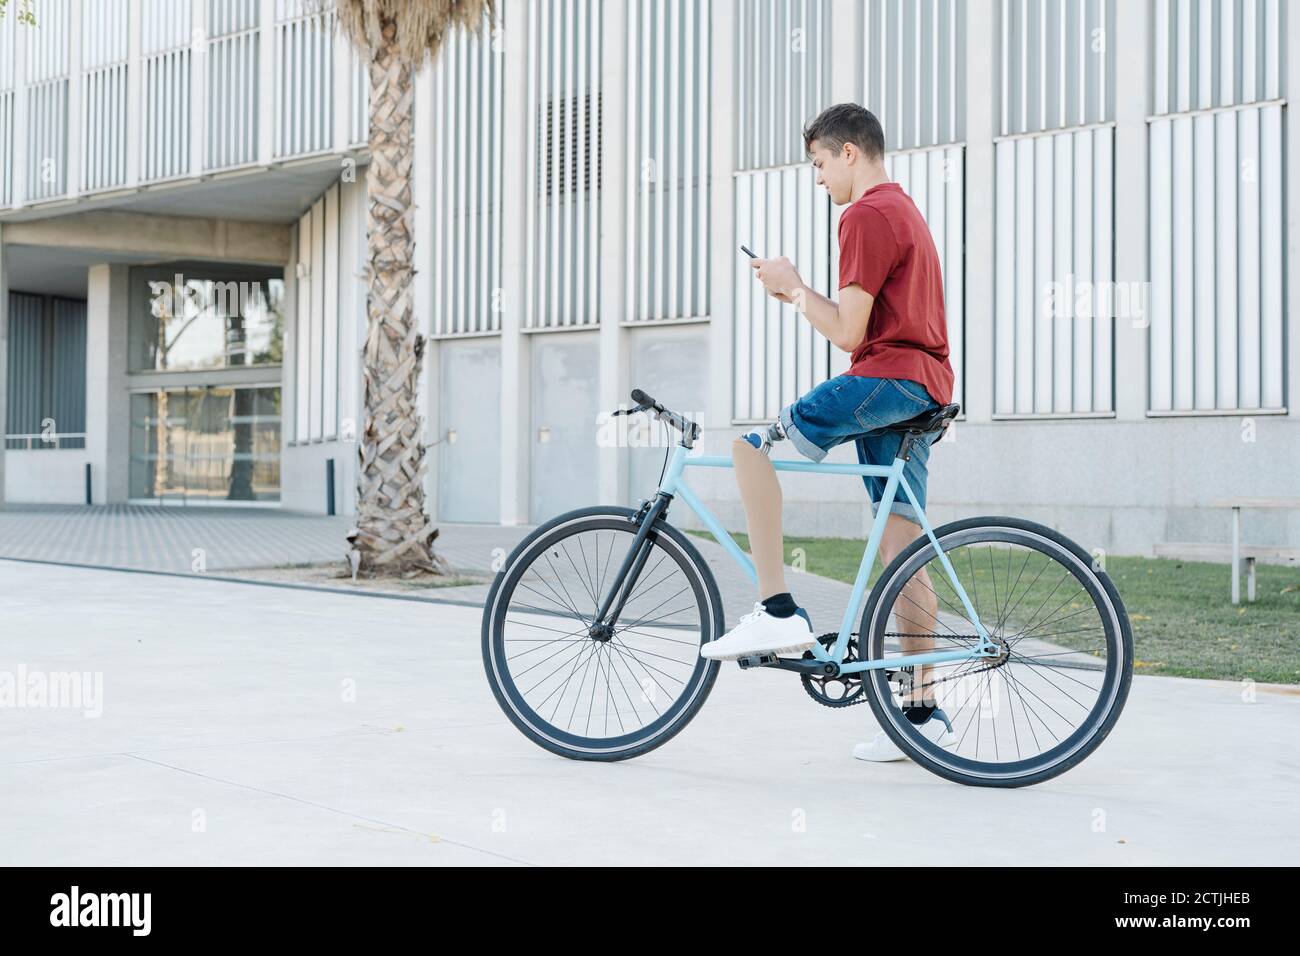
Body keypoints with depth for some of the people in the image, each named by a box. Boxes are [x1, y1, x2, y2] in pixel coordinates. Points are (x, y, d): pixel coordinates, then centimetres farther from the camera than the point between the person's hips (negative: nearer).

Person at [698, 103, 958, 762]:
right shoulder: (905, 211, 25)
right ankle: (922, 713, 9)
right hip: (924, 389, 10)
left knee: (751, 448, -11)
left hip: (886, 378, -10)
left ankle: (777, 610, -15)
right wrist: (797, 295, 17)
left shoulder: (867, 215, -8)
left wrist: (792, 286, 1)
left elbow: (849, 333, -13)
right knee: (901, 550, 8)